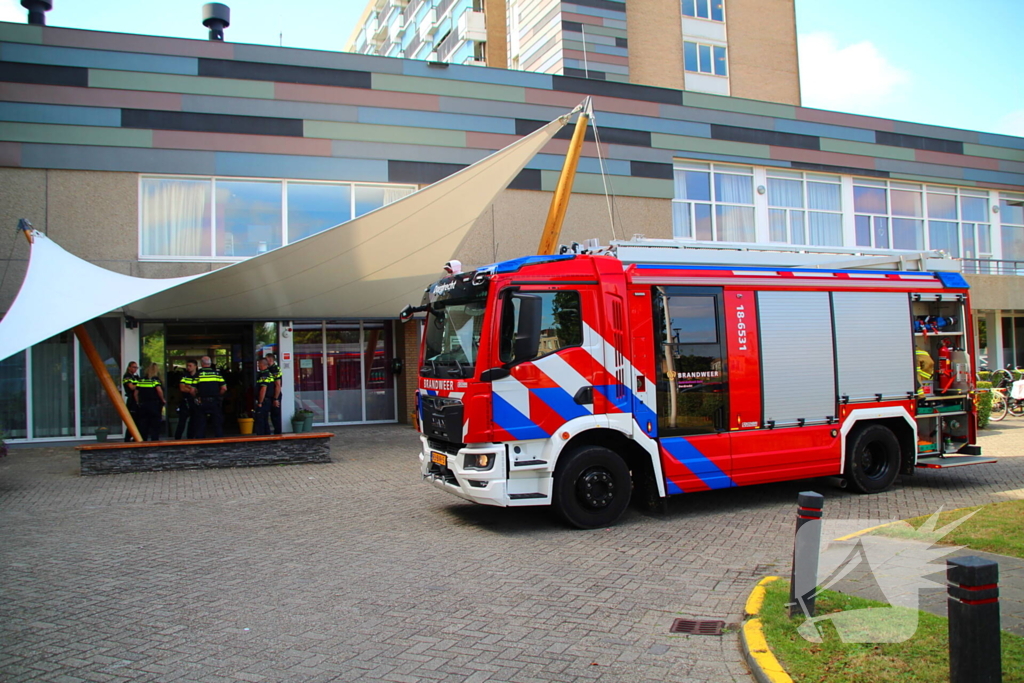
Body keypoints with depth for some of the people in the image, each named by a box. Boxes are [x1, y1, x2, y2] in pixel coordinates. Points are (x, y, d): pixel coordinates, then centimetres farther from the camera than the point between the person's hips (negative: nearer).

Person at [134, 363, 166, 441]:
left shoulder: (141, 380, 8)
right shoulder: (155, 379, -7)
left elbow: (136, 393, 9)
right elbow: (159, 390, -22)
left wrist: (138, 403, 18)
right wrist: (163, 399, -8)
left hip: (143, 405, 5)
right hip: (154, 405, -5)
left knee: (143, 426, 9)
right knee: (155, 425, 2)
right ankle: (154, 441, 0)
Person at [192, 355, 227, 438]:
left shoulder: (198, 373, -1)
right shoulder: (217, 373, 4)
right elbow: (224, 388, -1)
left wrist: (197, 396, 14)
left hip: (201, 403, -1)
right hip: (215, 402, 1)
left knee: (200, 425, 7)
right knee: (218, 424, 9)